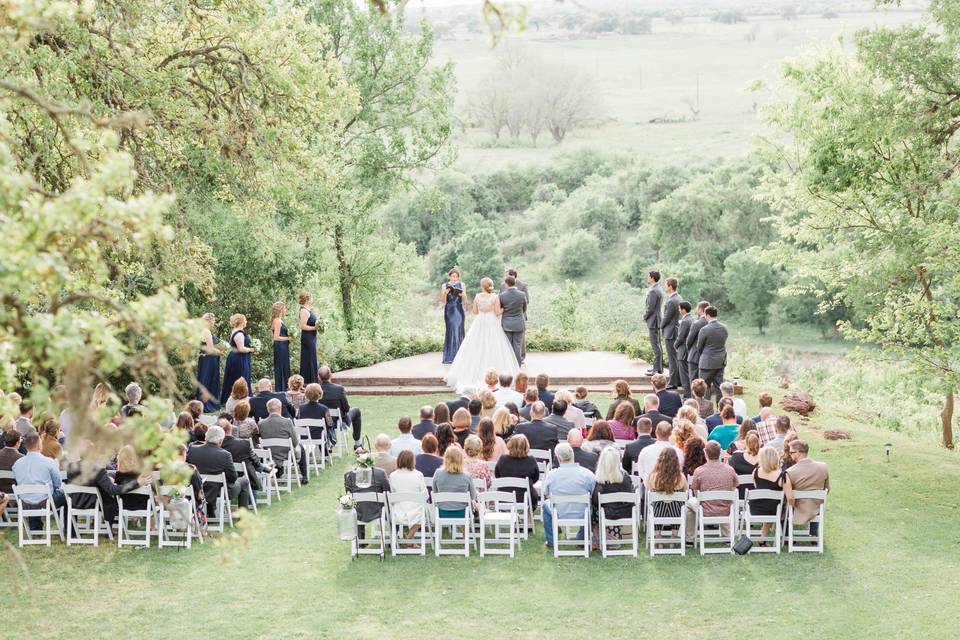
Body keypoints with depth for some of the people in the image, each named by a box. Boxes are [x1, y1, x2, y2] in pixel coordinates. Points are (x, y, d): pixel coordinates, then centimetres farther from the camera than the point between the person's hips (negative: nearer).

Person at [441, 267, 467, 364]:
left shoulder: (461, 285, 4)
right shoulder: (445, 286, 5)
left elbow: (465, 301, 3)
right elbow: (442, 301, 2)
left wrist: (462, 295, -18)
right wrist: (445, 293, -16)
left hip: (459, 311, 0)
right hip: (449, 311, 0)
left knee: (459, 332, -4)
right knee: (450, 332, -2)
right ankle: (449, 358, 1)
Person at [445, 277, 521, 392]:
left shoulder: (477, 296, -2)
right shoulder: (495, 297, -9)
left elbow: (475, 312, 4)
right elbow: (498, 312, -12)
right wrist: (504, 308, 7)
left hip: (479, 324, 2)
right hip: (492, 324, -2)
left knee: (477, 349, 8)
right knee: (493, 348, 2)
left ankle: (475, 373, 10)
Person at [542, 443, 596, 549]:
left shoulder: (551, 474, -13)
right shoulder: (587, 473, -17)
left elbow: (545, 495, 3)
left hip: (559, 515, 0)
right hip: (581, 515, 0)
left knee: (545, 504, 32)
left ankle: (551, 541, 34)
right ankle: (582, 540, 36)